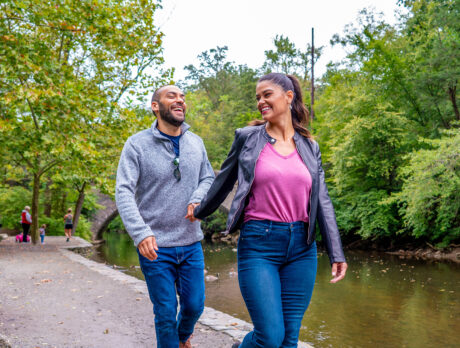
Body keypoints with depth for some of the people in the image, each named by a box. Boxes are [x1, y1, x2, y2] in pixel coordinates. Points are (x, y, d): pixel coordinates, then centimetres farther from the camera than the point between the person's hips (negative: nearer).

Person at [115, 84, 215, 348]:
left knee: (194, 305, 12)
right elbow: (124, 193, -15)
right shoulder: (137, 144, -9)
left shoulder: (196, 143, 4)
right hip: (155, 246, -4)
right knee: (166, 313, 3)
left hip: (191, 243, 4)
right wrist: (141, 233, -29)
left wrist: (197, 199, -11)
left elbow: (209, 178, 12)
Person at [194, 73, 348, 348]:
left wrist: (337, 254, 3)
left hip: (301, 246, 3)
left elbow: (322, 202, 7)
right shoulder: (247, 137, 2)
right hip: (259, 244, -3)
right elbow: (223, 182, 14)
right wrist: (199, 213, 24)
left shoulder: (310, 146, 9)